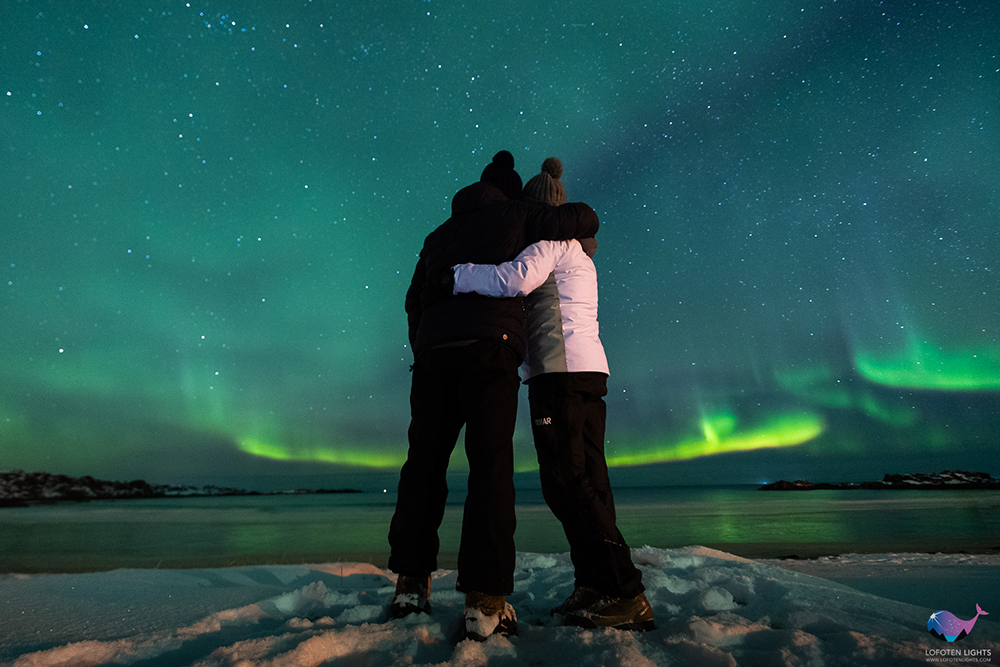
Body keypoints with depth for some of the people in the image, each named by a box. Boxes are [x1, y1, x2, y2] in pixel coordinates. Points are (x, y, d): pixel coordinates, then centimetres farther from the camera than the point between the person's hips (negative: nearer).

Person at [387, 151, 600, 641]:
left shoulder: (440, 234, 29)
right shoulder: (516, 215, 16)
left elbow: (415, 300, 24)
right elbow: (586, 218, 18)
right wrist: (572, 226, 40)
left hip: (433, 349, 5)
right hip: (489, 345, -4)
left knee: (424, 462, 8)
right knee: (490, 464, -7)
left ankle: (411, 582, 11)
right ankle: (485, 601, -11)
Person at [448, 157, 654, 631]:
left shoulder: (549, 242, -4)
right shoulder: (577, 250, 26)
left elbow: (516, 279, -24)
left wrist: (458, 276, -13)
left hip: (560, 370, -10)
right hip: (590, 370, 10)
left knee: (567, 483, -11)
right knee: (587, 483, 7)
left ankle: (626, 594, -9)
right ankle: (594, 587, 11)